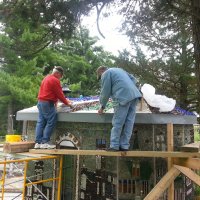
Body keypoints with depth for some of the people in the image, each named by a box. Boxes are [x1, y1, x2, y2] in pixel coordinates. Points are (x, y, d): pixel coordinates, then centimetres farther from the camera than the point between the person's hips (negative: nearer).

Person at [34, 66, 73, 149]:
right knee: (51, 122, -5)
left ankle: (38, 142, 10)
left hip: (40, 102, 10)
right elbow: (60, 94, -10)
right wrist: (67, 103, 2)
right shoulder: (55, 80, -10)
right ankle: (45, 142, -5)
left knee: (40, 122, 8)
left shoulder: (46, 78, 20)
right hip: (48, 104, -10)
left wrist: (65, 100, 21)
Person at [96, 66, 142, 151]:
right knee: (129, 122, 5)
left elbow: (105, 92, 5)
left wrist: (102, 107, 15)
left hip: (123, 97, -8)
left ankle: (114, 146, 1)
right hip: (134, 95, 8)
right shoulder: (118, 70, 32)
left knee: (117, 123, -2)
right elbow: (133, 79, 27)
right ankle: (124, 146, 9)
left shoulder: (106, 74, 8)